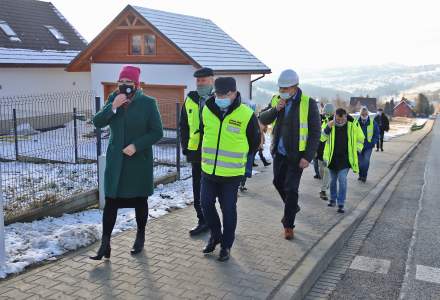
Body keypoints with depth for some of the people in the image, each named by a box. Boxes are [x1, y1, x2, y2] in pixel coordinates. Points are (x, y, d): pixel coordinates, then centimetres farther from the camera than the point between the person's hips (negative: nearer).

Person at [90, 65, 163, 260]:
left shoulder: (148, 103, -8)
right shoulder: (113, 99, 3)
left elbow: (157, 132, -9)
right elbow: (97, 122, -4)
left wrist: (136, 145, -19)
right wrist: (112, 107, -19)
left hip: (139, 160, -2)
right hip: (116, 160, 3)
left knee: (140, 200, 11)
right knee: (111, 201, 0)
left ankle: (140, 238, 30)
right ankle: (105, 244, 7)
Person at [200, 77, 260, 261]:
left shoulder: (246, 115, -12)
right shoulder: (207, 110, -1)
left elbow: (254, 141, 4)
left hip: (231, 174, -4)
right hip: (208, 171, 4)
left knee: (228, 210, 6)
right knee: (206, 205, 9)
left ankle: (226, 245, 24)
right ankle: (215, 235, 34)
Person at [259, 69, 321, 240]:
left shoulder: (308, 103, -13)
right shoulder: (276, 100, 1)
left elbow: (315, 132, -12)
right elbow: (263, 120, -4)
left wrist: (308, 157, -18)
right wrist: (275, 109, -22)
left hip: (297, 154, -6)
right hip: (279, 152, 6)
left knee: (291, 188, -3)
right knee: (278, 182, 19)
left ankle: (288, 225, 11)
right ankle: (292, 207, 44)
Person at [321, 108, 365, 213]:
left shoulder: (352, 124, -8)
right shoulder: (331, 124, -7)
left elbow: (360, 138, 7)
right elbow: (322, 138, -10)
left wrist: (356, 150, 0)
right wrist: (328, 127, -26)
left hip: (345, 158, -2)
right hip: (332, 157, 2)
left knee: (342, 180, -10)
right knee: (333, 180, 14)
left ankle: (341, 204, -3)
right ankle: (333, 199, 33)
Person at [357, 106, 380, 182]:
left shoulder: (372, 123, -2)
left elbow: (376, 133, 5)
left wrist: (373, 142, -5)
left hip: (368, 146, -1)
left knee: (366, 160, -11)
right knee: (360, 161, 8)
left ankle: (364, 176, 1)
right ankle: (360, 175, 25)